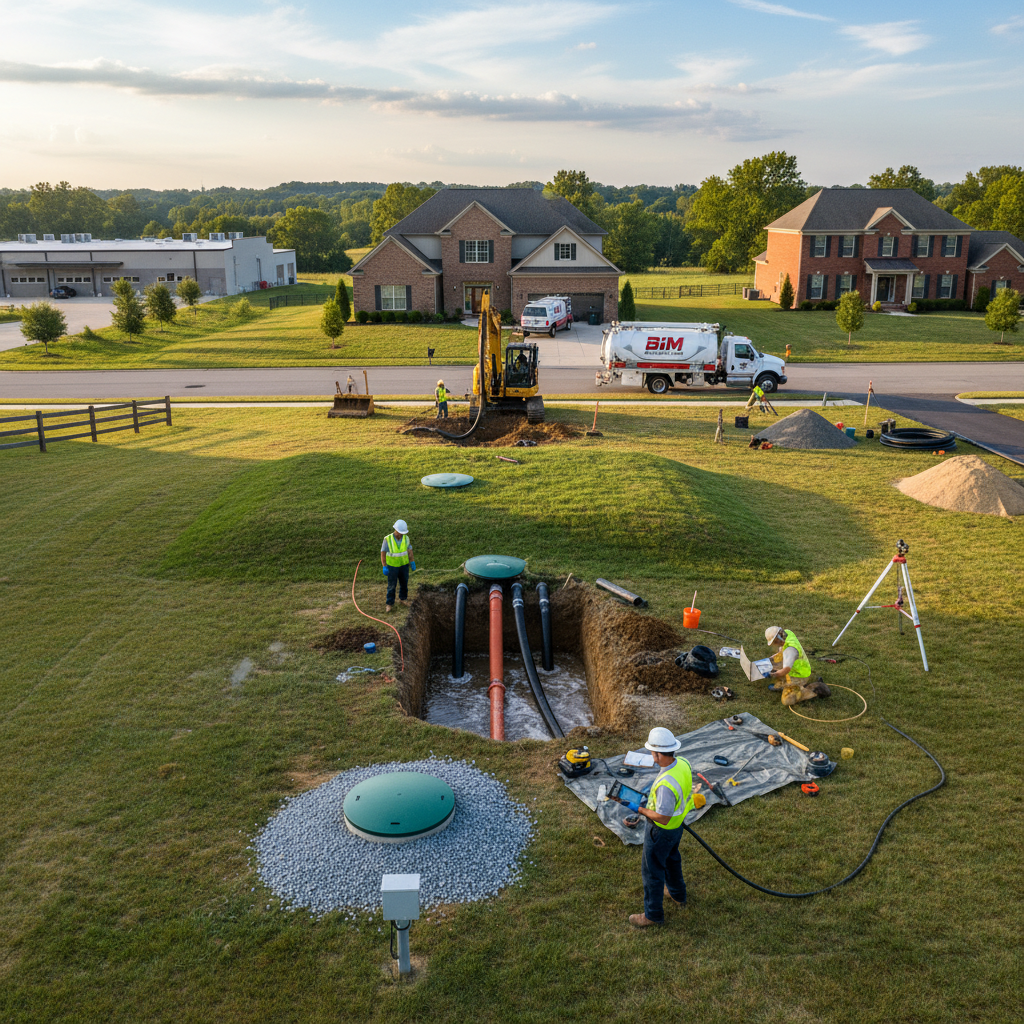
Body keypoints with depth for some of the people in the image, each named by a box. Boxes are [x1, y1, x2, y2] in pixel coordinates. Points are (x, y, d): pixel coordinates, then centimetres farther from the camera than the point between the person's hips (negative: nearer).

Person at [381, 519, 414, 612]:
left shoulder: (406, 538, -13)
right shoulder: (388, 539, -23)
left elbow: (409, 550, 0)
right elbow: (383, 553, -15)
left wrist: (412, 562, 2)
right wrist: (384, 567, -17)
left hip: (404, 565, 3)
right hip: (392, 566, -3)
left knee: (404, 583, 16)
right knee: (392, 585, 4)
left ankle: (403, 598, 38)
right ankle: (389, 603, 20)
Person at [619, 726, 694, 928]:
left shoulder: (666, 784, -41)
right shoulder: (682, 763, -14)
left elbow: (663, 817, -32)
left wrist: (639, 809, -20)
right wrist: (655, 790, 10)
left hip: (662, 831, -9)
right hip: (677, 823, 9)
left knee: (652, 870, 11)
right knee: (671, 858, 32)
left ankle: (653, 914, 28)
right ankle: (677, 894, 54)